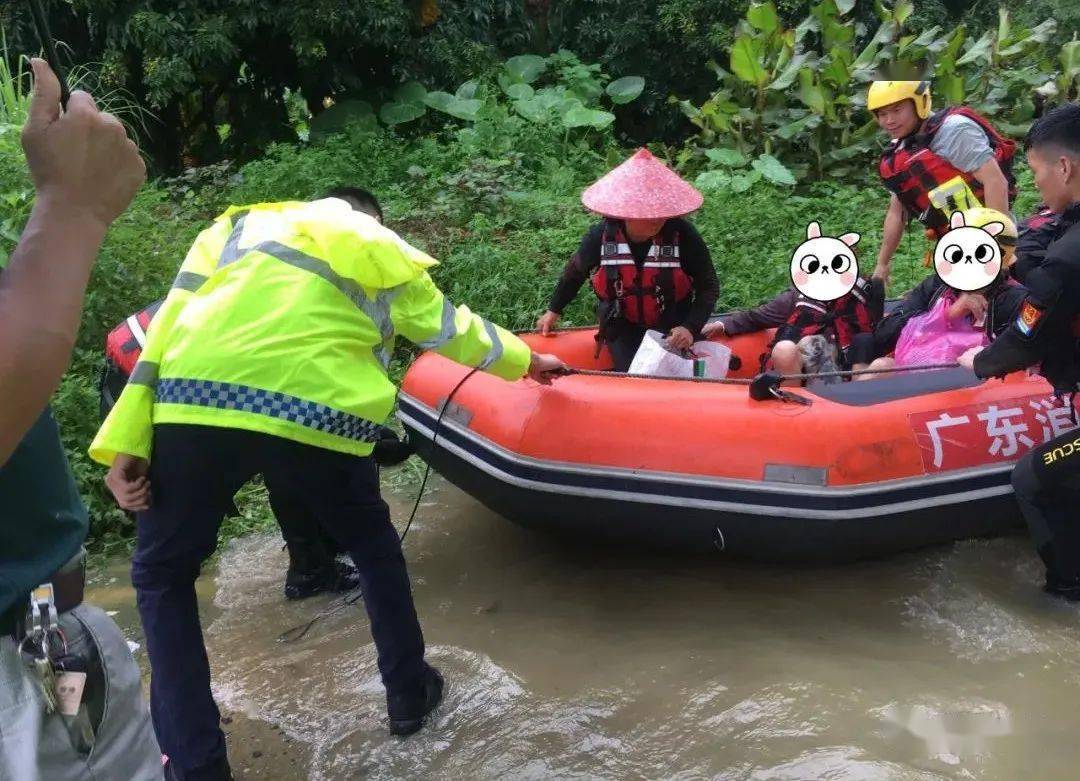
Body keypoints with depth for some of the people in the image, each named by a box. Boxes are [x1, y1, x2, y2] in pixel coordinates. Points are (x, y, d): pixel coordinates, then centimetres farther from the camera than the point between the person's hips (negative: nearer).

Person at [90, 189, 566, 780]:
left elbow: (170, 322, 13)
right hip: (325, 414, 1)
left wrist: (125, 442, 7)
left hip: (198, 400, 0)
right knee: (373, 546, 29)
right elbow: (456, 329, 41)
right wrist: (526, 360, 61)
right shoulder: (387, 261, 28)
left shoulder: (240, 224, 27)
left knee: (161, 574, 20)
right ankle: (408, 693, 40)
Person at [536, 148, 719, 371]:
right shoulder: (601, 236, -15)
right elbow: (576, 272, 6)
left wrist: (691, 328, -25)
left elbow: (709, 286, -11)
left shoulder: (683, 235, -21)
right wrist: (554, 311, 17)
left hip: (672, 328, 0)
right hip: (623, 328, 1)